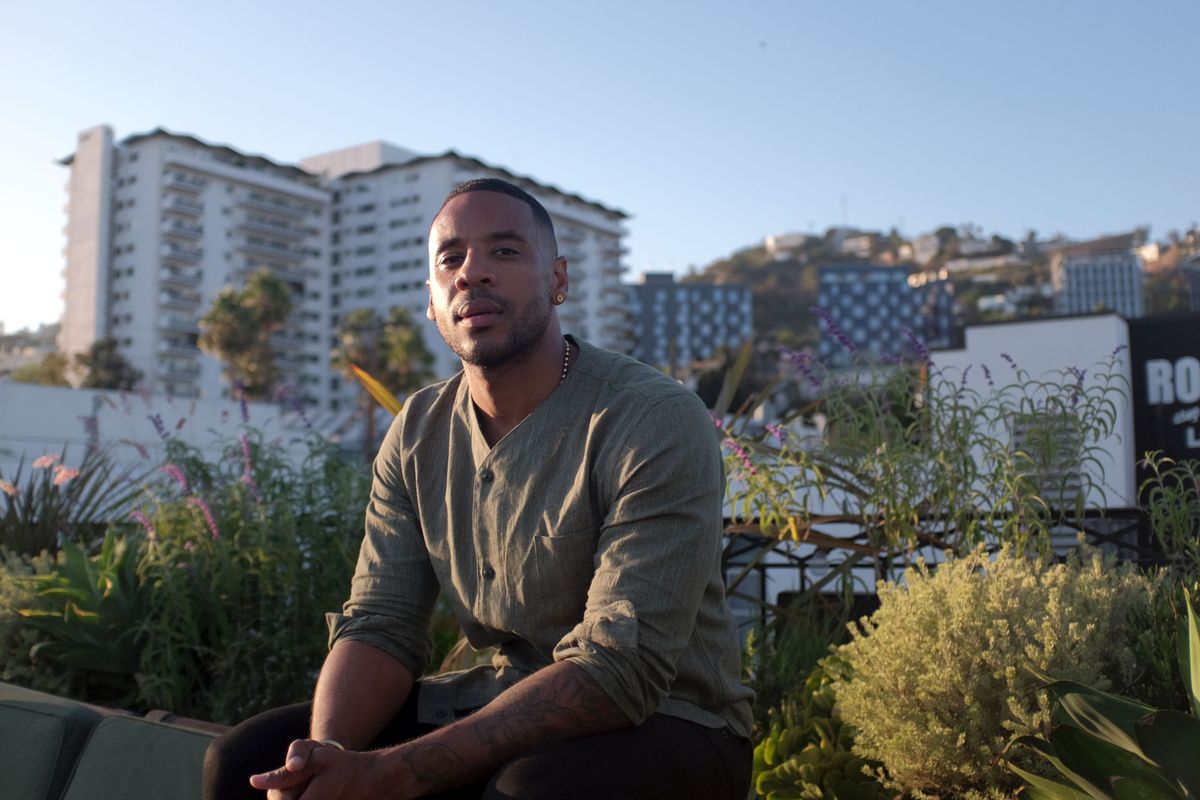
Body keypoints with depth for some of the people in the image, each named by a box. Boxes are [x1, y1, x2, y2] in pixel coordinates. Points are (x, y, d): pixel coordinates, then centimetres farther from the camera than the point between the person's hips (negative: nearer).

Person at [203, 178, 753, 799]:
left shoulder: (656, 421, -20)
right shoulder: (417, 433, 1)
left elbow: (619, 667, -26)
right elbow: (380, 624, -2)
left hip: (662, 720, -4)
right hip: (501, 702, 5)